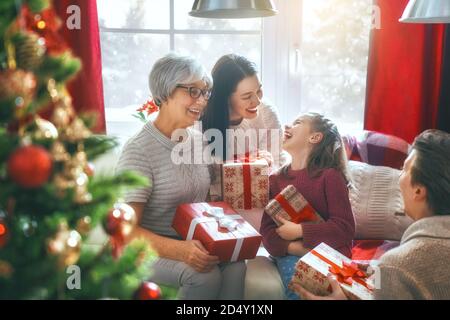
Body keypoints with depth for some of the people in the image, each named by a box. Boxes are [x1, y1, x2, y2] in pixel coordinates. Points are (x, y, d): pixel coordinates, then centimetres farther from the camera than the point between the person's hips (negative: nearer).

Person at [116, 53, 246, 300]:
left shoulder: (199, 141, 4)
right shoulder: (139, 151, -18)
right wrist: (179, 250, -36)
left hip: (195, 241, 6)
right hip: (150, 248, -5)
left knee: (236, 265, -25)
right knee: (204, 275, -32)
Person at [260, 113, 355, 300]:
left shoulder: (330, 176, -2)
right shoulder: (276, 179, 11)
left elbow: (345, 228, -10)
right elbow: (267, 230, 2)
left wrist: (299, 230, -15)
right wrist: (300, 249, -16)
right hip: (292, 254, 2)